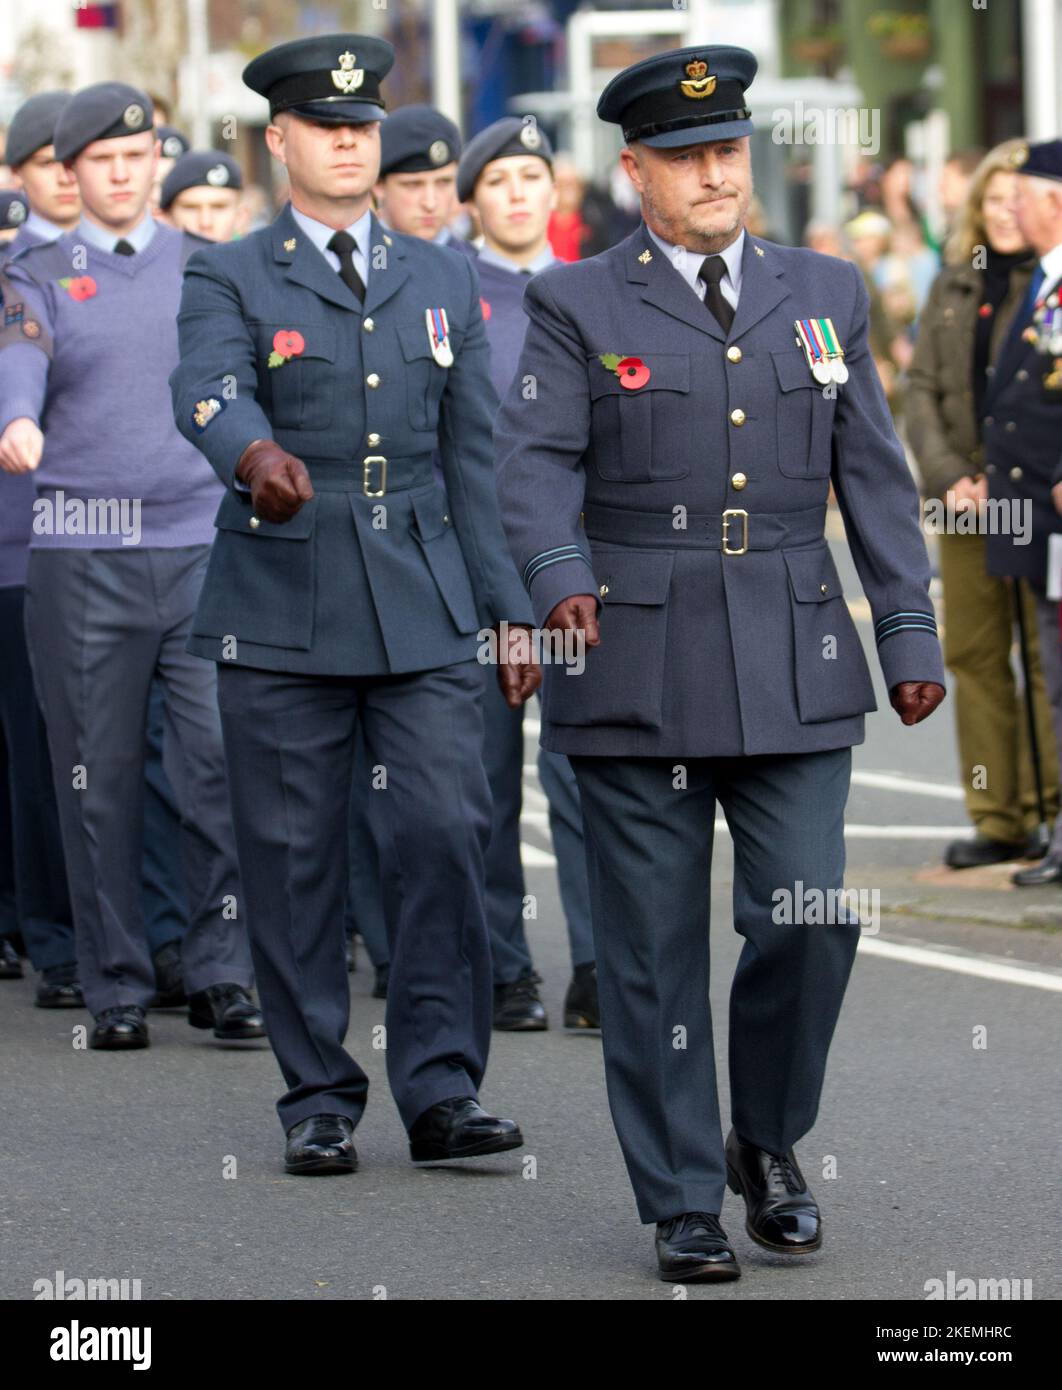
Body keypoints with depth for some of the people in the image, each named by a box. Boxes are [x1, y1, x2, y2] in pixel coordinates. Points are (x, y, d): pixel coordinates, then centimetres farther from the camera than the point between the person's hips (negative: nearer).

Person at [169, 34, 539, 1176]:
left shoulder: (442, 280, 14)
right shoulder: (229, 281, 3)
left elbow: (475, 452, 15)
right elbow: (208, 391, -19)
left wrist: (511, 607, 11)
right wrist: (256, 453, -42)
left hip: (424, 608, 2)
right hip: (281, 610, -2)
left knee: (445, 836, -7)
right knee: (293, 859, 1)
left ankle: (440, 1091, -2)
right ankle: (318, 1101, 10)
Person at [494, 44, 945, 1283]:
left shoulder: (822, 295, 13)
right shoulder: (576, 308, 4)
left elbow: (874, 474, 13)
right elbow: (534, 461, -7)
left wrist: (909, 630, 8)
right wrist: (560, 576, -26)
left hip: (795, 668, 2)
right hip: (638, 670, -2)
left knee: (808, 918, -6)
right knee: (654, 948, 1)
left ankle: (768, 1144, 19)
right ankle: (684, 1203, 11)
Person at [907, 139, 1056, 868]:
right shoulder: (956, 286, 13)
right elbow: (923, 386, 11)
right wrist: (948, 474, -4)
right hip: (966, 503, 5)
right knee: (974, 656, 5)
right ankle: (998, 821, 10)